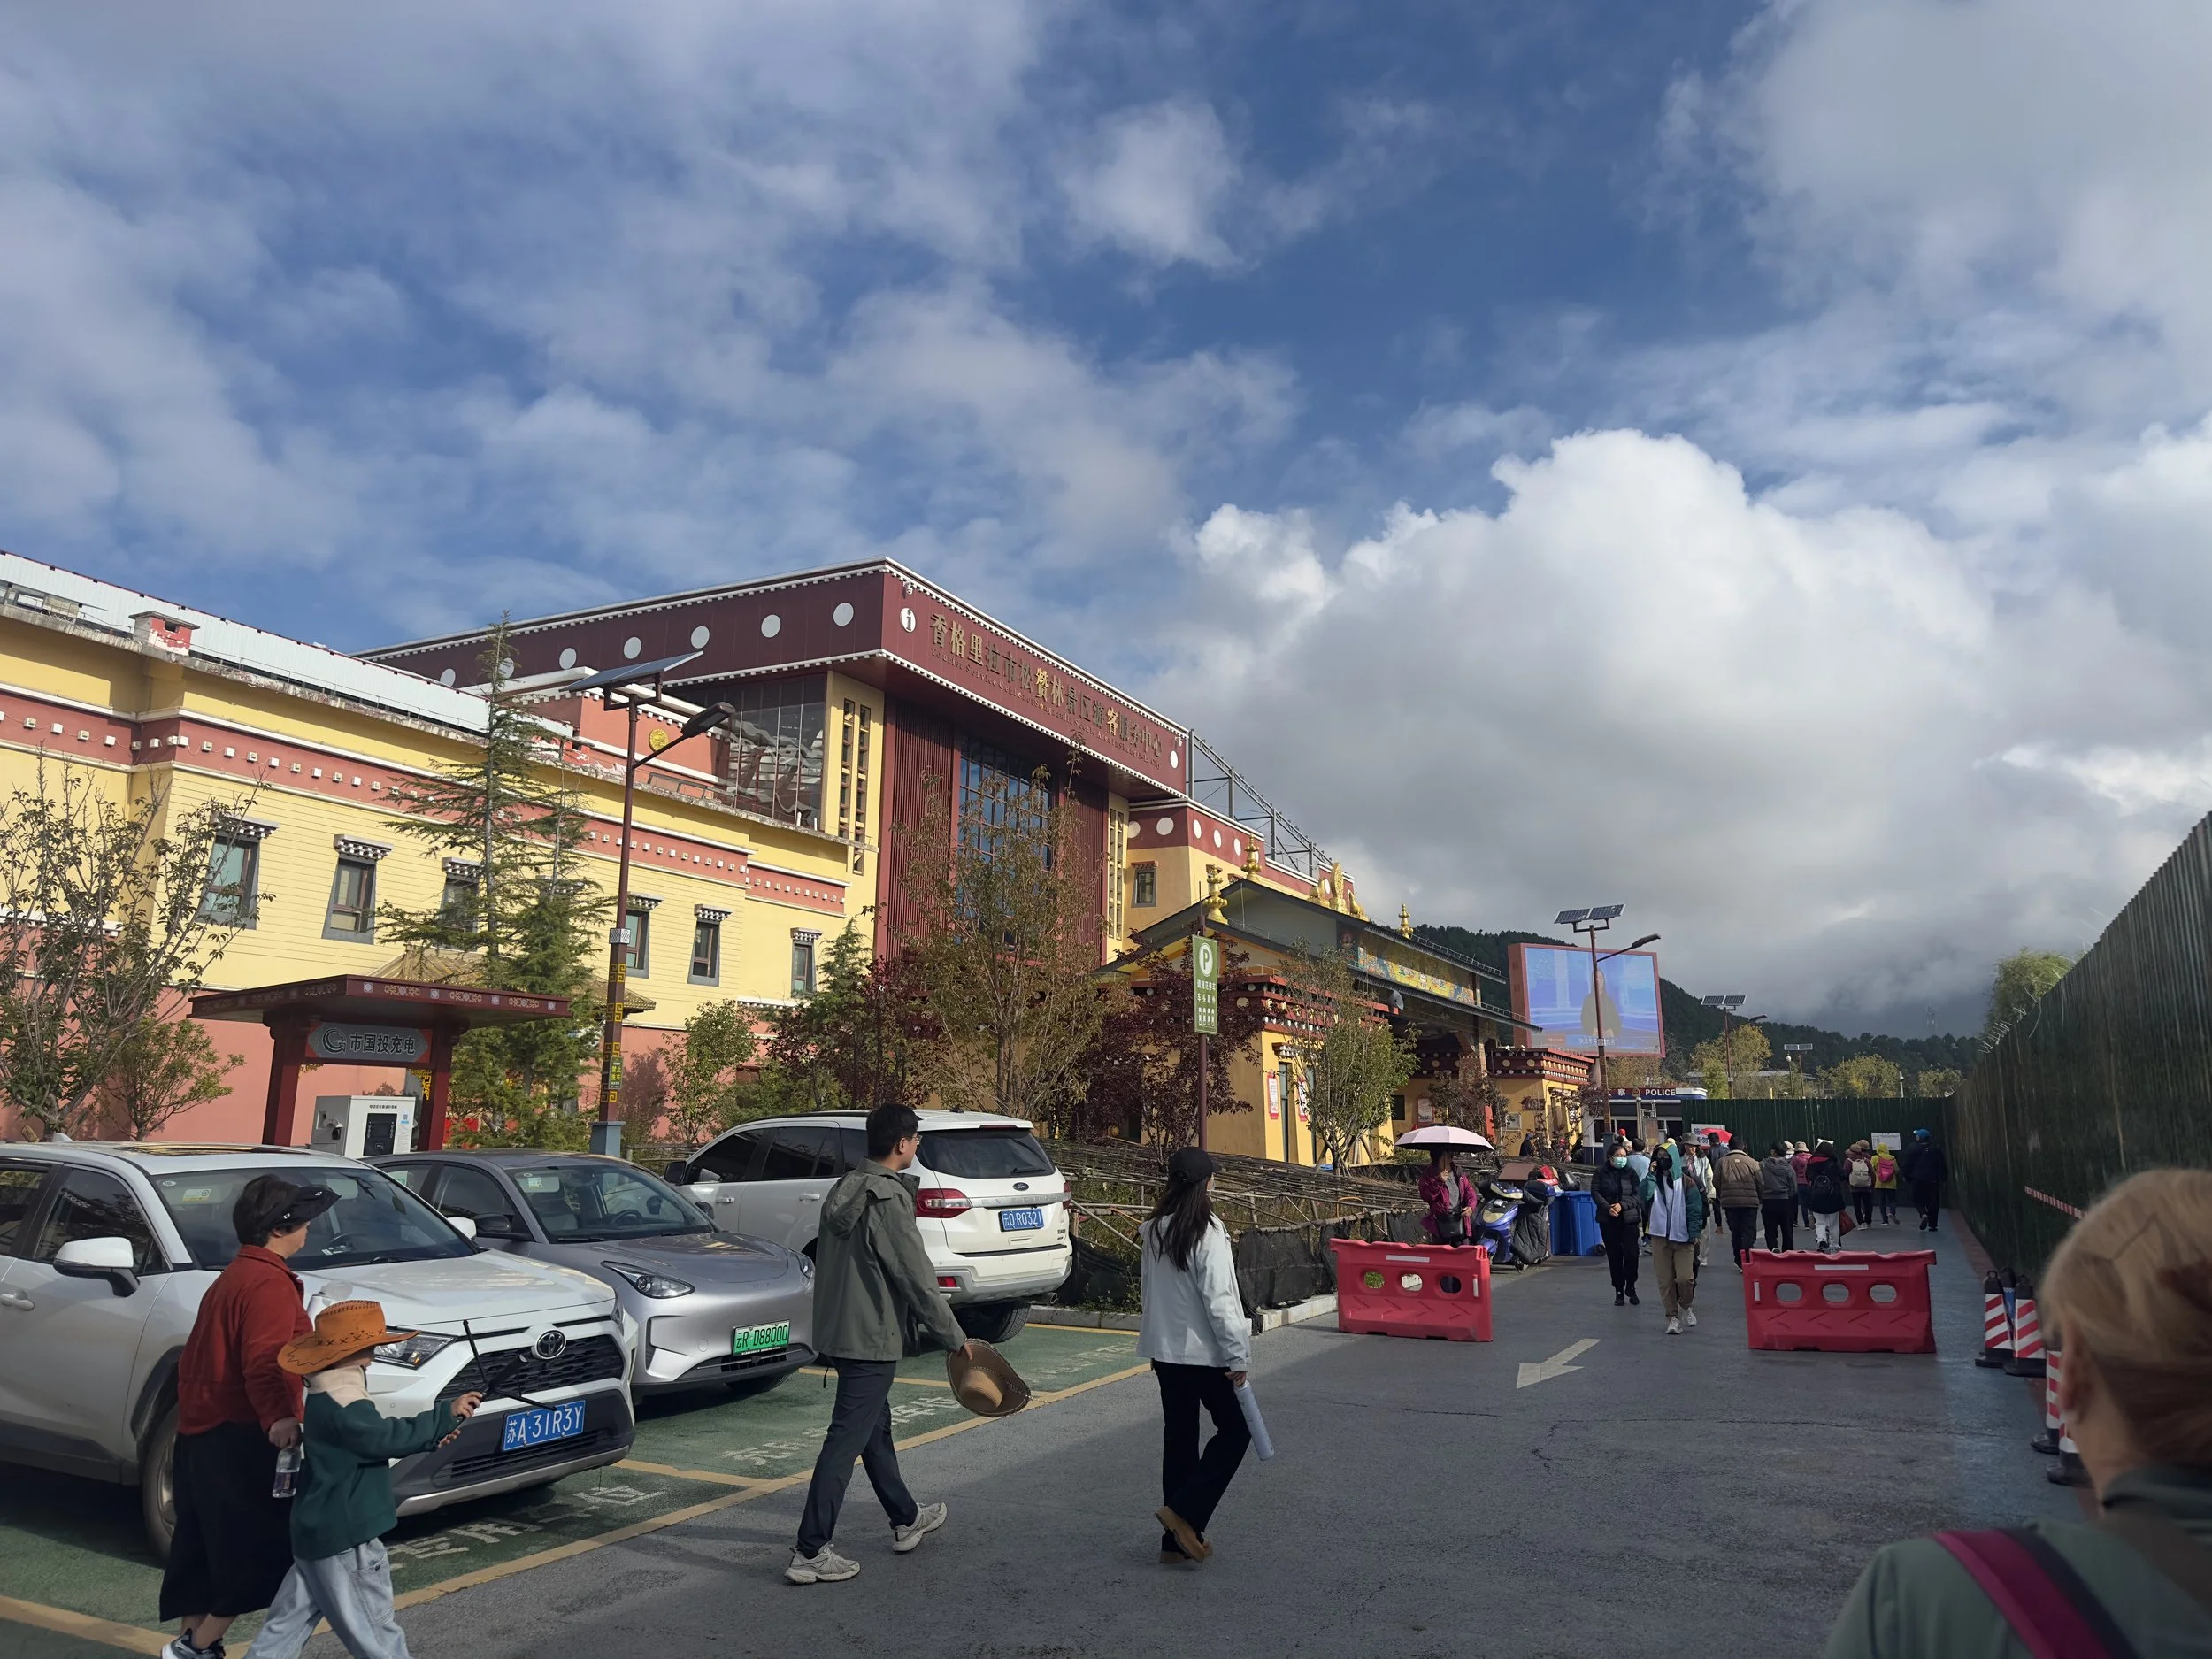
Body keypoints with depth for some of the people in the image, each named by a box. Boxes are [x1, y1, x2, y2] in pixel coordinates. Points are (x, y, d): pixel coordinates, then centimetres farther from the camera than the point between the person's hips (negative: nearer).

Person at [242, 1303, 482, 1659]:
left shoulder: (325, 1394, 12)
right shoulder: (343, 1398, -22)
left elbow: (370, 1441, 19)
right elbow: (384, 1436, -31)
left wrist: (431, 1437, 10)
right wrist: (446, 1417, -26)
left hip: (317, 1531, 10)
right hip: (345, 1537, -10)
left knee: (288, 1626, 18)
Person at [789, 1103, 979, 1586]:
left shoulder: (844, 1189, 7)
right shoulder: (889, 1201, -21)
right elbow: (918, 1280, -19)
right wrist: (954, 1338, -8)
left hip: (836, 1329, 9)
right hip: (872, 1338, -9)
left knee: (876, 1426, 20)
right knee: (846, 1441, -4)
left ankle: (906, 1519, 35)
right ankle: (810, 1552, 0)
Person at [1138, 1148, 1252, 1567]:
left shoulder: (1154, 1231, 4)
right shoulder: (1208, 1233, -18)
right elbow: (1219, 1299, -19)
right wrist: (1237, 1356, -13)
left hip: (1163, 1350, 7)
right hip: (1204, 1352, -7)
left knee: (1178, 1437, 14)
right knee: (1235, 1429, 10)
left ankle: (1177, 1541, 19)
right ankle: (1184, 1511, -1)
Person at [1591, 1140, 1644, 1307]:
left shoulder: (1630, 1172, 3)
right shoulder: (1601, 1174, 4)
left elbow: (1637, 1195, -2)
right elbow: (1595, 1193, -3)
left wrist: (1622, 1205, -16)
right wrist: (1608, 1208, -18)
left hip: (1629, 1219, 0)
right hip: (1608, 1220, 0)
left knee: (1631, 1253, -8)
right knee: (1614, 1256, 3)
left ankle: (1630, 1287, 11)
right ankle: (1619, 1291, 13)